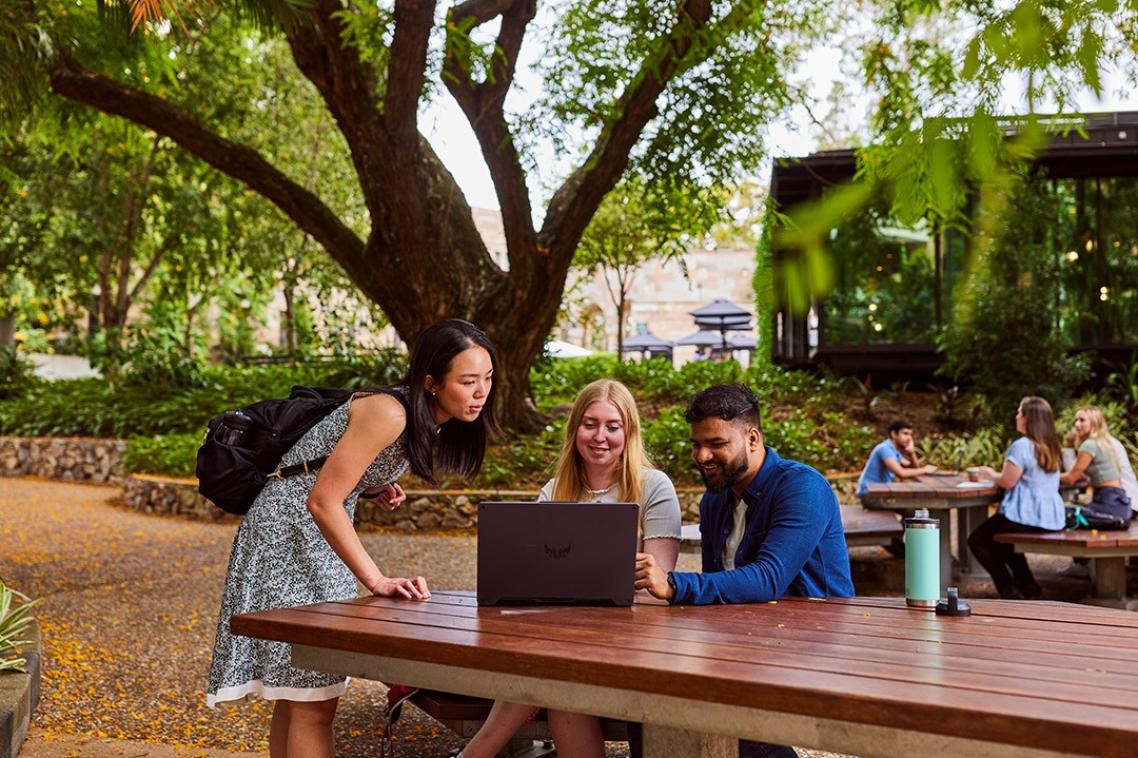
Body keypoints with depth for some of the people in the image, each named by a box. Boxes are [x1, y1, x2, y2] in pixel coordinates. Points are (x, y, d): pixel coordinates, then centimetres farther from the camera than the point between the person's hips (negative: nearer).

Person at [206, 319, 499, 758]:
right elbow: (322, 501, -27)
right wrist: (377, 581, -28)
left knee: (295, 696, 15)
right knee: (313, 700, -9)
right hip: (286, 536, -9)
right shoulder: (388, 414, -24)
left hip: (319, 540, 9)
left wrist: (377, 488, -3)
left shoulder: (427, 423, 4)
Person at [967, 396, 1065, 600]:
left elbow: (1007, 481, -15)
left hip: (1028, 516, -9)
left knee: (977, 540, 7)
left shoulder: (1022, 446, -18)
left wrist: (990, 474, 5)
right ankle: (1028, 586, 26)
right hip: (1051, 516, 9)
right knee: (1001, 537, 32)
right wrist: (994, 473, 20)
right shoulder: (1050, 446, 10)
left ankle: (1010, 592, 1)